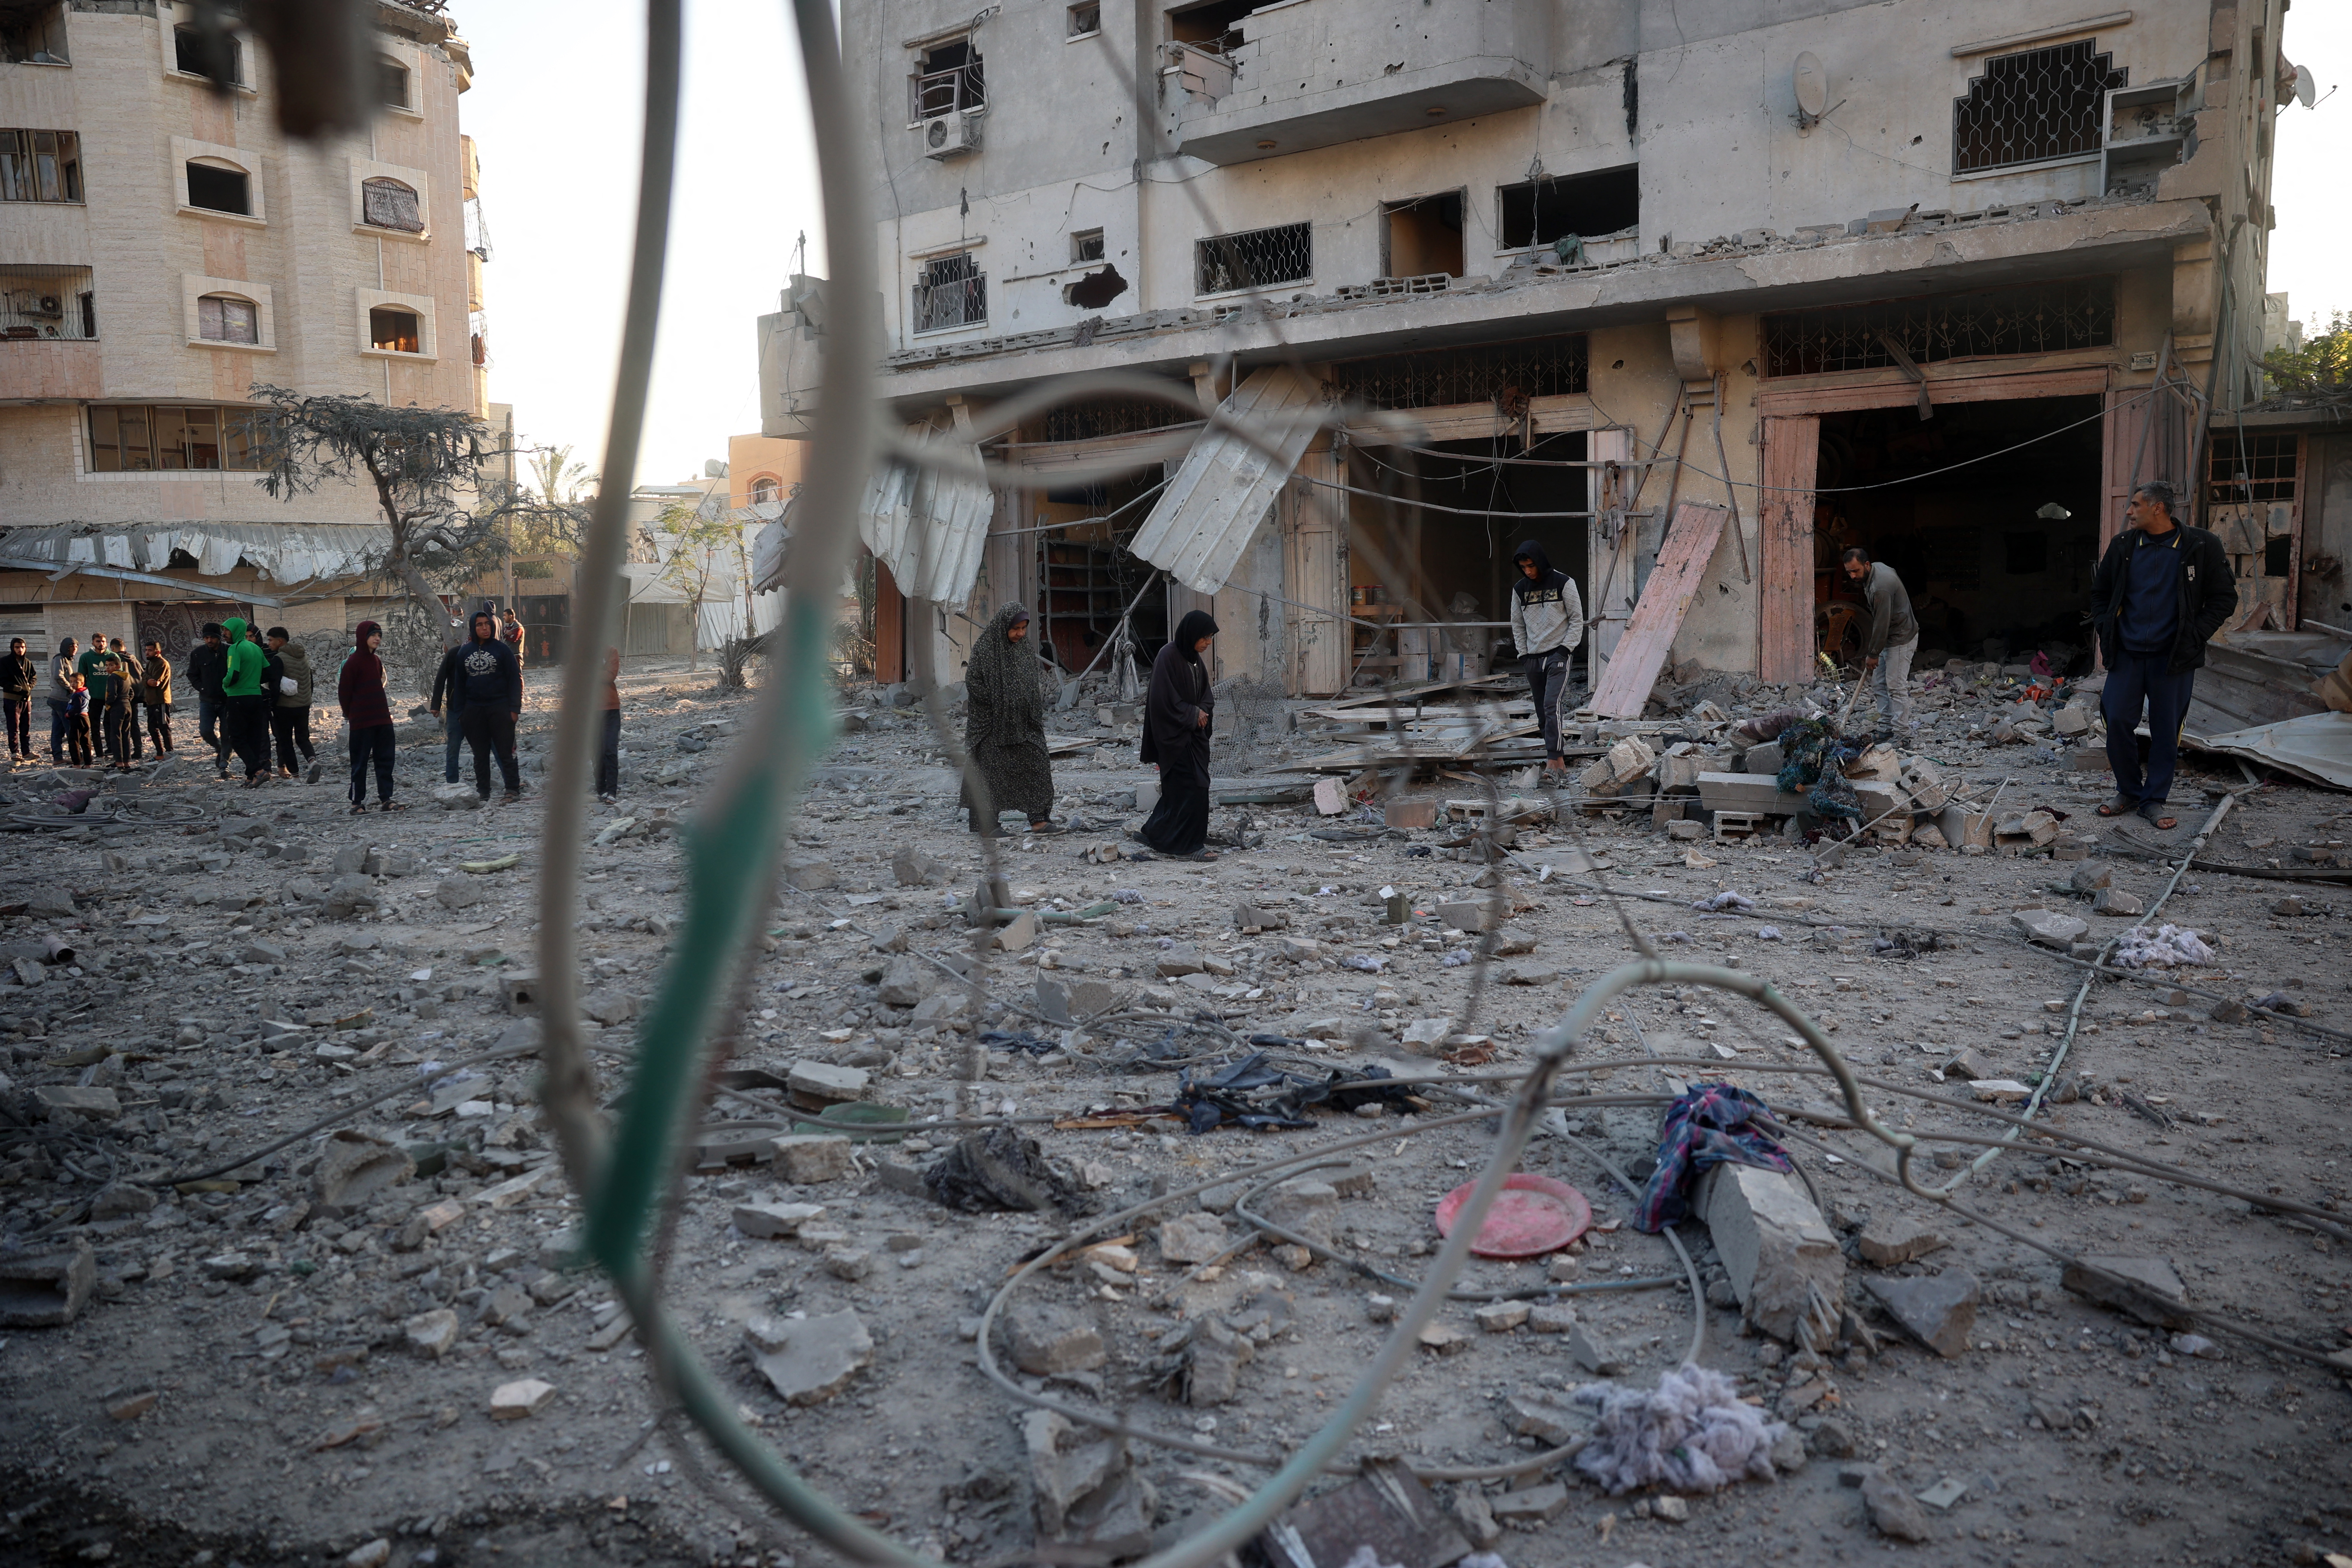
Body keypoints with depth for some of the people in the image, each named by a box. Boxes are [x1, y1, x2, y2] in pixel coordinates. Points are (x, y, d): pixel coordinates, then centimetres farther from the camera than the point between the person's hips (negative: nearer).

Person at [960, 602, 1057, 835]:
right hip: (992, 723, -5)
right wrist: (999, 704, -12)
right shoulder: (984, 649, -9)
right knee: (991, 772, 1)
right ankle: (987, 824, 9)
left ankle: (1039, 819, -6)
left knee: (1036, 764, -5)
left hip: (1024, 724, 5)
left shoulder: (1025, 650, 9)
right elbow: (973, 682, -12)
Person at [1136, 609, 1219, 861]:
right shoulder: (1169, 657, -17)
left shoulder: (1194, 659, 10)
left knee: (1179, 788, 13)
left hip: (1193, 734, 9)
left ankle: (1155, 833, 24)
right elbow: (1164, 699, -21)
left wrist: (1203, 710, -4)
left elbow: (1206, 694, 18)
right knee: (1192, 786, -9)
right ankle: (1188, 846, -2)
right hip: (1175, 735, -9)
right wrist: (1193, 714, -11)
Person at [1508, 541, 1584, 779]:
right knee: (1542, 713, 5)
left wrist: (1566, 648, -9)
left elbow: (1577, 618, 0)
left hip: (1558, 654, -5)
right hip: (1533, 658, 5)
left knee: (1552, 706, -19)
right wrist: (1523, 654, 7)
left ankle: (1553, 762, -26)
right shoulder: (1520, 589, 9)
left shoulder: (1563, 583, -3)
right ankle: (1560, 763, 11)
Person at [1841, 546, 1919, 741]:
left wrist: (1873, 654, -16)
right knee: (1879, 684, 11)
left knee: (1896, 687, -10)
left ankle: (1901, 733, -5)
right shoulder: (1877, 568, 3)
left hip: (1901, 639, -11)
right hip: (1888, 637, 11)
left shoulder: (1881, 588, -30)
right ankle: (1886, 729, 15)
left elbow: (1882, 623, -25)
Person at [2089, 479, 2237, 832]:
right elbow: (2100, 592, 18)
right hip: (2126, 654, 3)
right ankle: (2129, 791, 17)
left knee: (2166, 730, 4)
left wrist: (2195, 638, -8)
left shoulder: (2201, 546, -4)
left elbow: (2224, 599, 1)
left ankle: (2154, 799, 17)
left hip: (2173, 657, -2)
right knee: (2117, 722, -2)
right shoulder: (2123, 545, 5)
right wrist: (2105, 631, 5)